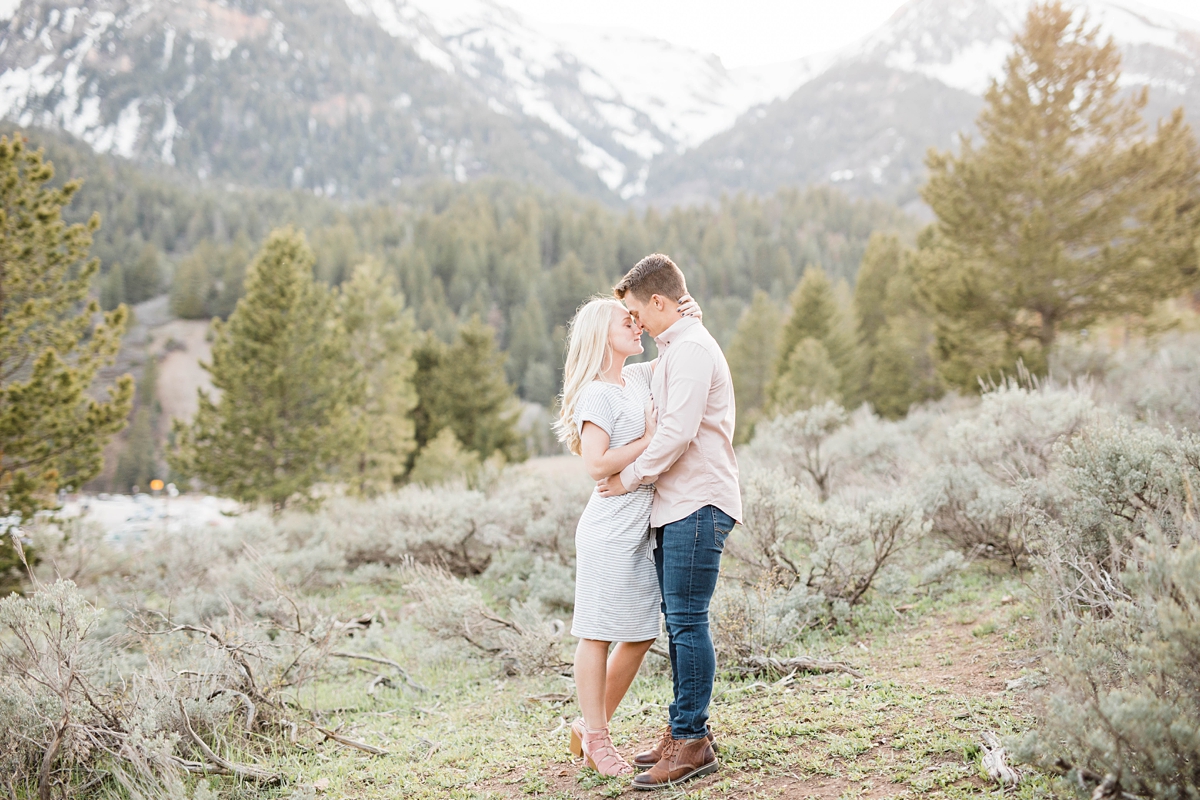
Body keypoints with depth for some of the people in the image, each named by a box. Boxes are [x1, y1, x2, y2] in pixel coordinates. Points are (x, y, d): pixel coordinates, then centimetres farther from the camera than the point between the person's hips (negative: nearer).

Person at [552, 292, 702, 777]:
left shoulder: (638, 378, 13)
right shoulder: (596, 395, -11)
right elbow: (597, 465, -20)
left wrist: (689, 319, 8)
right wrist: (651, 438, -14)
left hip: (642, 529, 9)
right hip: (609, 531, -9)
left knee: (640, 635, 12)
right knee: (598, 635, 2)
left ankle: (591, 728, 26)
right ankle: (597, 739, 13)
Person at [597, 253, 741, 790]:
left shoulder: (692, 349, -13)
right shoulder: (672, 351, 20)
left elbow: (678, 432, -20)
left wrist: (630, 478, -10)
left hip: (698, 504, -10)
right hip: (676, 504, 10)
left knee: (687, 620, -7)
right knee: (677, 619, 12)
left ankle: (692, 740, -1)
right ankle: (688, 727, 20)